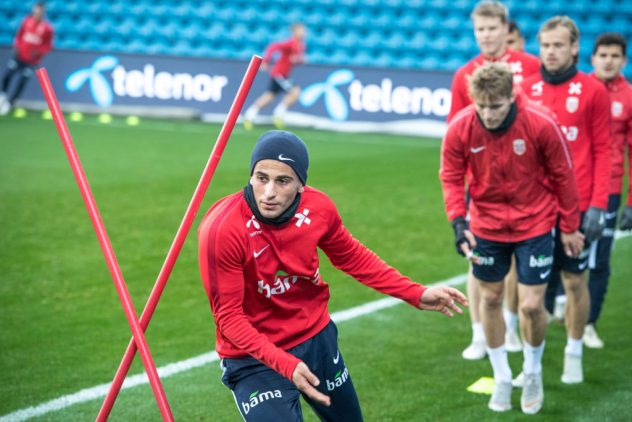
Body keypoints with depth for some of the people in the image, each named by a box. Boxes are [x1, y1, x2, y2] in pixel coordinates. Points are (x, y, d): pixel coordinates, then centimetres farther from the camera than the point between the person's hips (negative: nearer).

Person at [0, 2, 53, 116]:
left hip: (31, 60, -3)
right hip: (19, 56, 3)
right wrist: (17, 45, -4)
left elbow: (48, 46, -3)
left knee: (22, 82, -5)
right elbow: (19, 36, 13)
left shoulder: (47, 28, -10)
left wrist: (38, 52, -19)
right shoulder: (27, 21, 0)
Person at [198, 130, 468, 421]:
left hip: (318, 338, 6)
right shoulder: (222, 229, -28)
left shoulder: (318, 208, -12)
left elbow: (353, 258, 8)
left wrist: (416, 294, 3)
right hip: (255, 357, -5)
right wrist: (285, 364, -34)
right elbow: (228, 316, -23)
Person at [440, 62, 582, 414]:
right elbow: (452, 178, -6)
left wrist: (570, 227, -1)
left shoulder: (541, 124, -23)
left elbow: (563, 176, -9)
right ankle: (502, 378, 32)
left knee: (532, 305, -4)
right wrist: (458, 222, -21)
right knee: (491, 299, 12)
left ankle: (533, 372, 26)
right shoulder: (460, 129, -18)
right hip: (486, 224, 2)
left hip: (535, 223, -2)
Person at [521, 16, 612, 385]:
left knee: (575, 281, 7)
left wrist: (598, 204, -9)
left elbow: (603, 150, -2)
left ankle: (574, 354, 21)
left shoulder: (592, 90, -2)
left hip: (577, 207, -2)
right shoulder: (527, 89, 5)